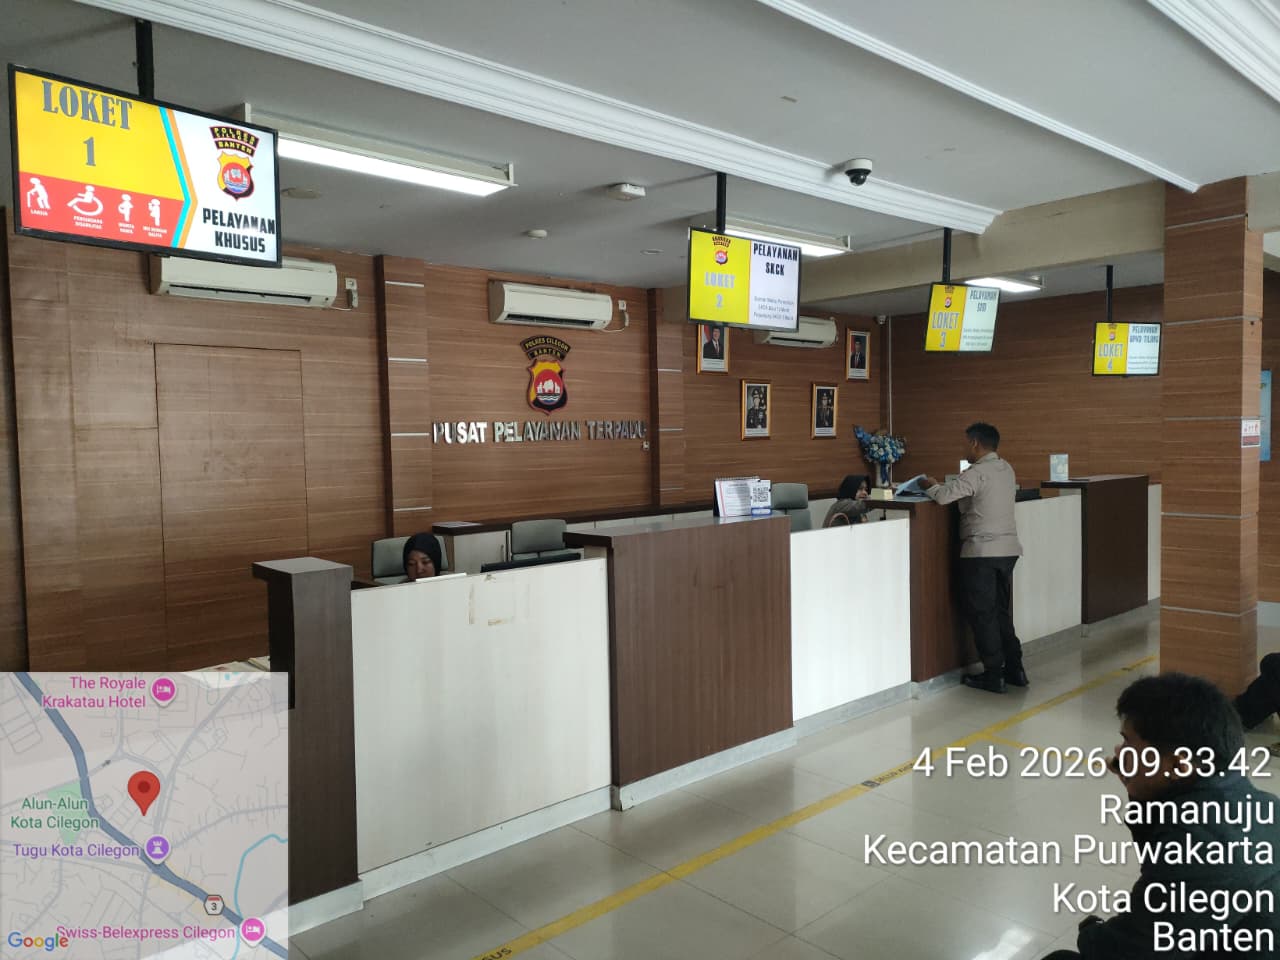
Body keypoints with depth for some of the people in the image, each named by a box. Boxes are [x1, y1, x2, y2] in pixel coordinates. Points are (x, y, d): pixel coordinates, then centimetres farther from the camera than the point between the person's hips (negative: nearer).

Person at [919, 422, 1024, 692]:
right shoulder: (1007, 469, 11)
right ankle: (1014, 669, 22)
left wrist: (930, 486, -1)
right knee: (1002, 612, 18)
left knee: (983, 614, 2)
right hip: (1008, 548, 8)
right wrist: (941, 485, 16)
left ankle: (993, 675, 7)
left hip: (981, 552, -8)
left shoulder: (977, 473, -16)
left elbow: (944, 496, -24)